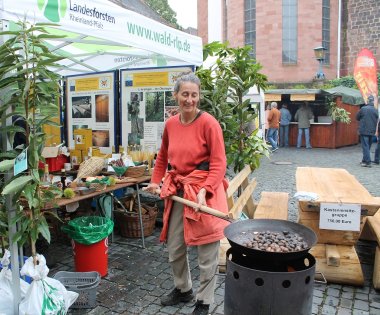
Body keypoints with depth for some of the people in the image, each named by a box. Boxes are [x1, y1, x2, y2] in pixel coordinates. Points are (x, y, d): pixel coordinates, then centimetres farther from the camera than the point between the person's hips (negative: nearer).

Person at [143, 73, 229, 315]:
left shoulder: (209, 123, -12)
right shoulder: (171, 124, 6)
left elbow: (218, 163, -14)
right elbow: (163, 156, 21)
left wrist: (204, 191, -24)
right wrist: (155, 181, 15)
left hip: (204, 190, -6)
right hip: (178, 191, 6)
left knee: (207, 252, 4)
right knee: (174, 248, 17)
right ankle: (183, 289, 42)